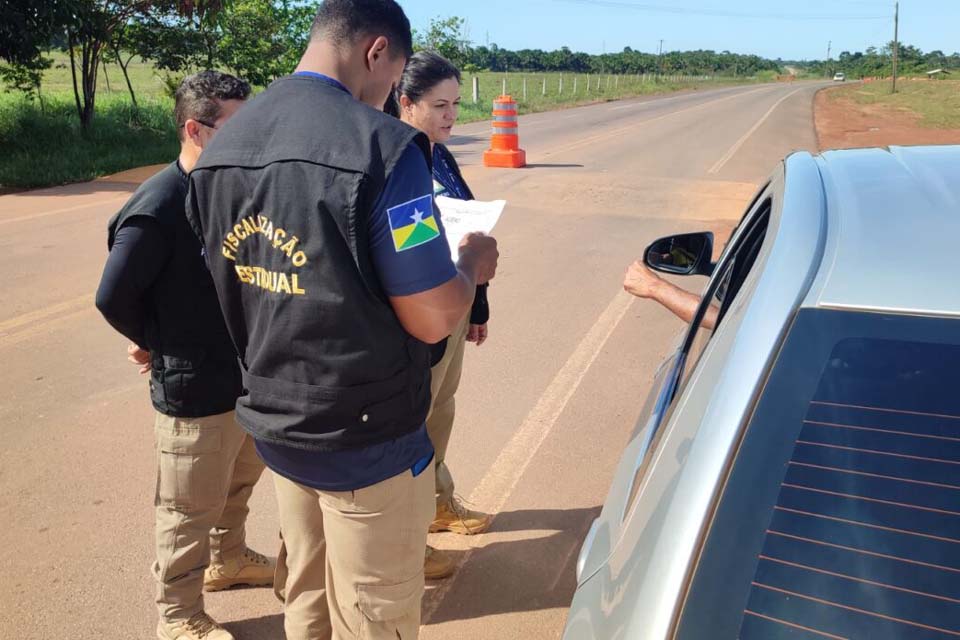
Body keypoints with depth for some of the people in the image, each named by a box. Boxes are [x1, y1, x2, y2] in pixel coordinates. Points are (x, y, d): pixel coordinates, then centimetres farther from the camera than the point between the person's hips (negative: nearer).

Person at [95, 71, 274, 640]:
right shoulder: (159, 206, -22)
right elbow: (114, 298, -17)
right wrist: (162, 346, -1)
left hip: (249, 376, 7)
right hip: (195, 390, -7)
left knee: (239, 486, 27)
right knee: (191, 511, 10)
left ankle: (227, 558, 51)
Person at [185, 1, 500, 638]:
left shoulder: (219, 151, 1)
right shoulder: (381, 145, -21)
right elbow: (432, 319, -21)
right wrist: (471, 265, 0)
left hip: (275, 424, 7)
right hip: (365, 441, -6)